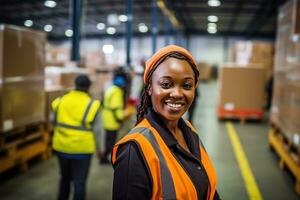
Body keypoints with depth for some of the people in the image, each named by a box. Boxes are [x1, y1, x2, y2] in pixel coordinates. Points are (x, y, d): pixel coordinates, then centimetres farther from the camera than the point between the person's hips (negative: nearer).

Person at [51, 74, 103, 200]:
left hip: (61, 147, 4)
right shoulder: (92, 105, -12)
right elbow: (97, 130, -6)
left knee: (65, 178, 24)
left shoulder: (60, 101, -2)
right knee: (79, 182, 7)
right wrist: (98, 147, 8)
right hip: (82, 149, -4)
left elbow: (54, 123, 9)